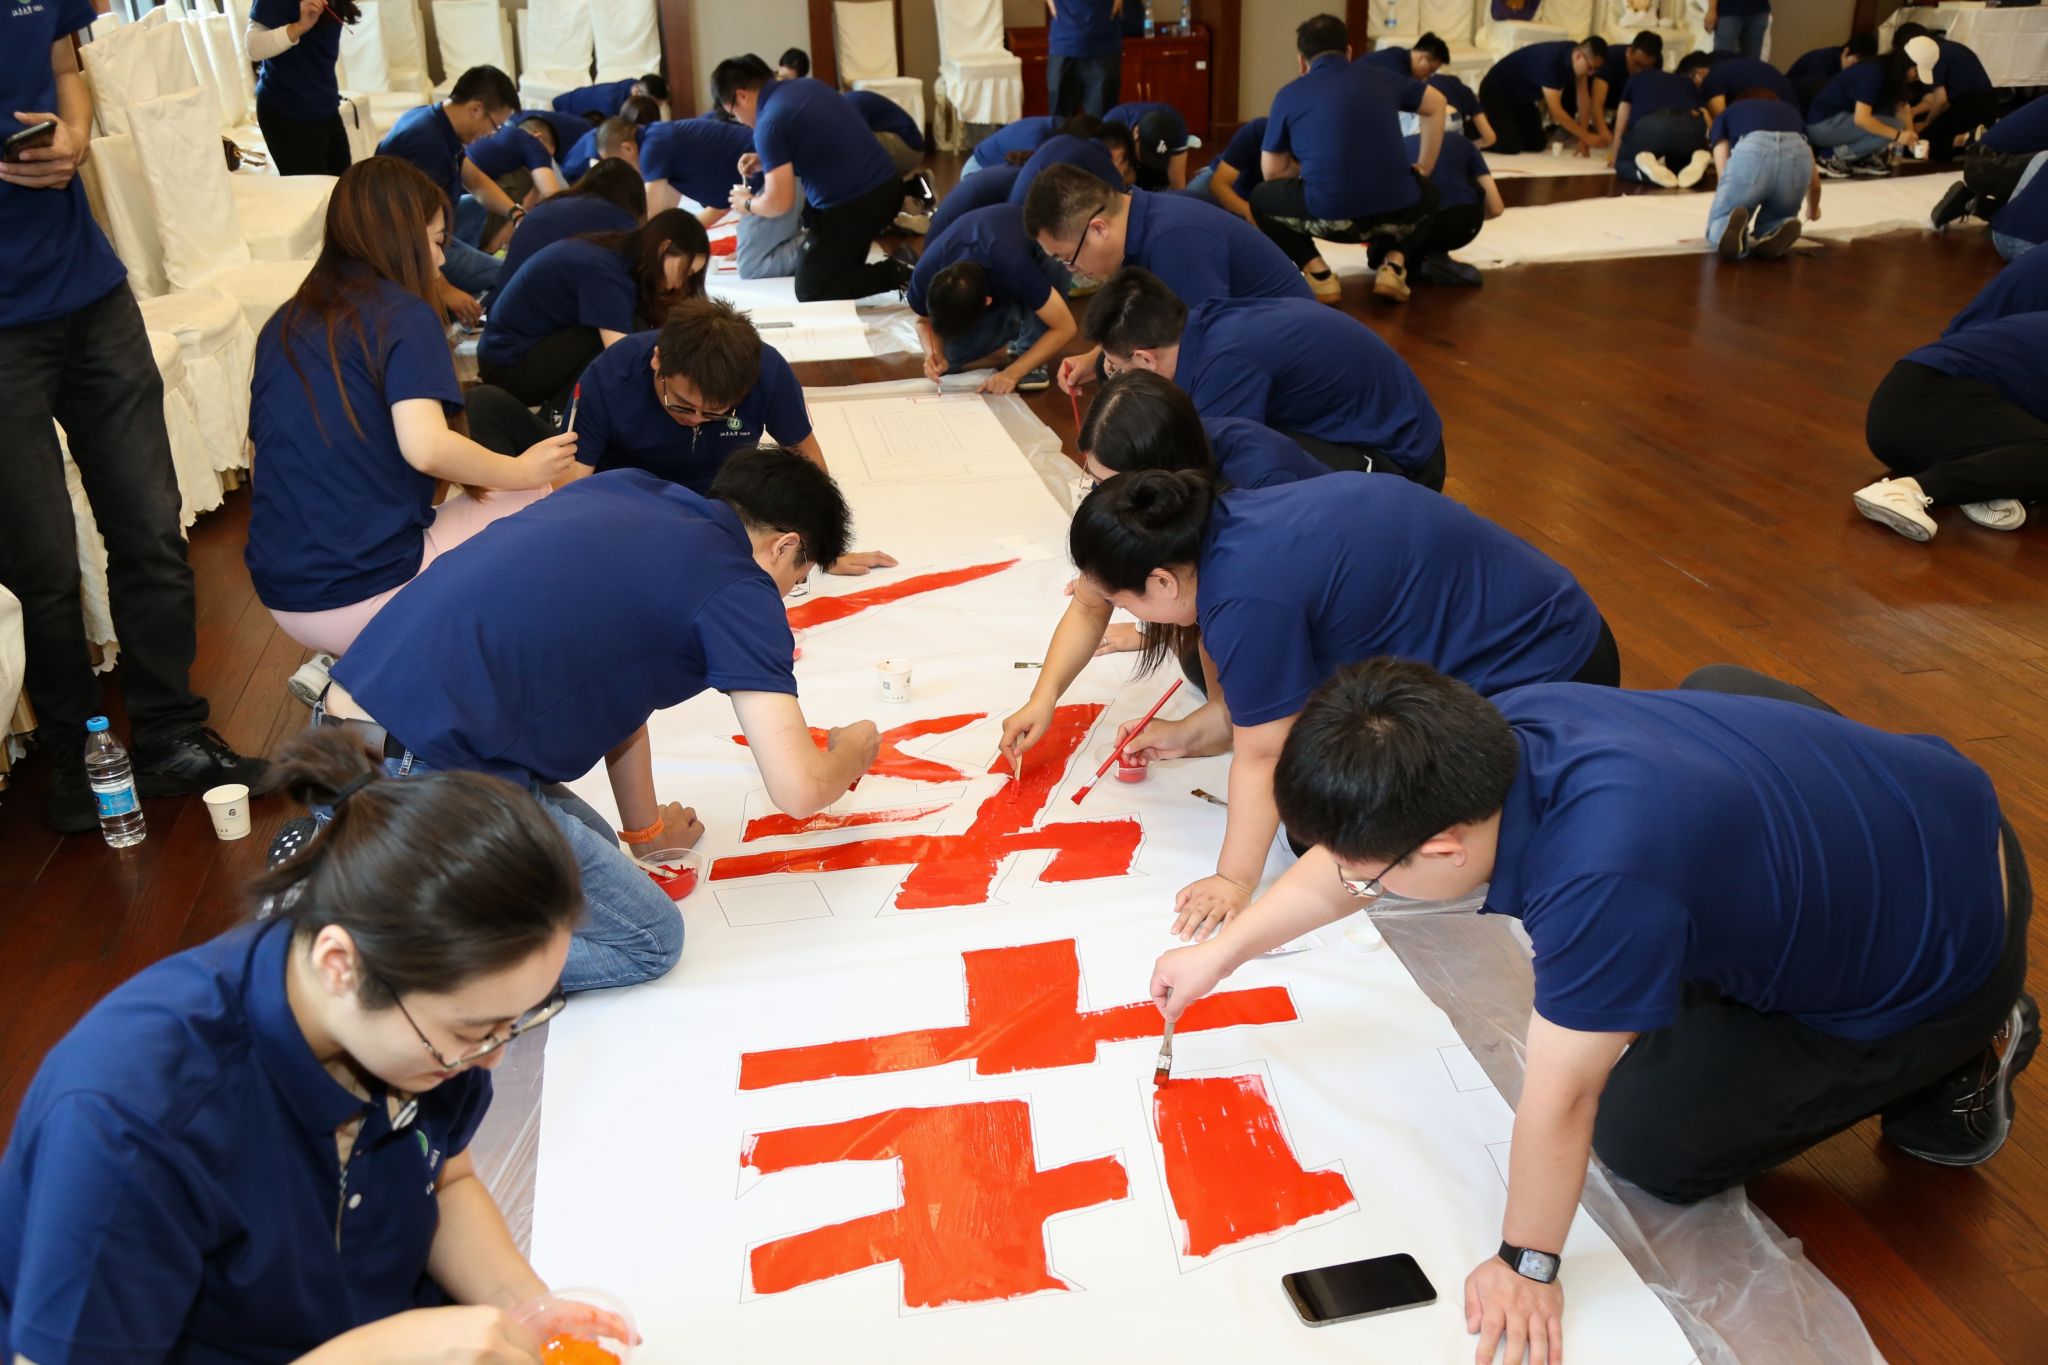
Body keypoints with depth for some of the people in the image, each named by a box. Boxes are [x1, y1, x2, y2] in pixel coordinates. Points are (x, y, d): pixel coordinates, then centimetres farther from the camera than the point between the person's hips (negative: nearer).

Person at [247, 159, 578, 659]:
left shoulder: (284, 322, 11)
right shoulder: (404, 314, -9)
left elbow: (268, 446, 18)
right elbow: (426, 447, -23)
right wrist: (522, 471, -6)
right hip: (367, 595, -8)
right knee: (533, 499, 10)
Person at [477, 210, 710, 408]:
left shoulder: (618, 256, 4)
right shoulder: (603, 271, -24)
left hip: (533, 349, 10)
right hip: (509, 366, -10)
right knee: (630, 330, -21)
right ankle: (558, 417, -13)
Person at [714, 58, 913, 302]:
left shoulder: (768, 124, -13)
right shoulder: (809, 84, 11)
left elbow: (780, 203, -15)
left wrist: (747, 204, 7)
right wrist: (765, 159, 24)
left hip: (851, 208, -9)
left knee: (809, 292, 9)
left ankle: (895, 274, -6)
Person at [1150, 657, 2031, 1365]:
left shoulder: (1601, 883, -43)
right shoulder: (1498, 725, -18)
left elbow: (1559, 1101, -28)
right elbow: (1348, 865, -1)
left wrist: (1528, 1265, -12)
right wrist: (1220, 955, 8)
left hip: (1948, 946, -7)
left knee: (1649, 1140, 5)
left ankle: (1956, 1061, 13)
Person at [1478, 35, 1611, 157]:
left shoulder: (1577, 53, -12)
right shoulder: (1550, 61, -37)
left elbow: (1583, 97, -6)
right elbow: (1556, 111, -36)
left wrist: (1582, 139, -12)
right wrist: (1586, 137, -33)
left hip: (1522, 97, 8)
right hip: (1495, 93, -8)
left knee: (1537, 144, 0)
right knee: (1510, 146, -23)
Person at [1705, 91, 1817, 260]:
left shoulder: (1726, 114, 36)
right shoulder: (1792, 112, 42)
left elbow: (1724, 174, 26)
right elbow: (1814, 181, 46)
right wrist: (1813, 210, 67)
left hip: (1751, 150, -2)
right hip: (1798, 152, 3)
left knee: (1719, 221, 18)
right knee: (1773, 220, 28)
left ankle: (1731, 229, -22)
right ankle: (1775, 234, -12)